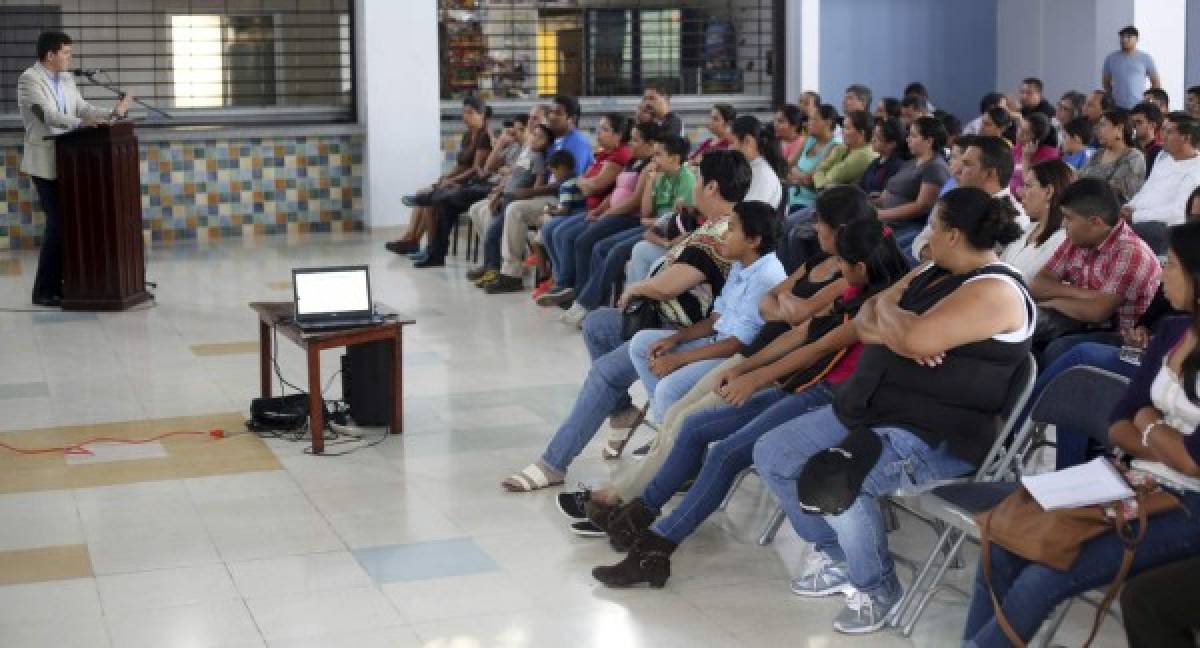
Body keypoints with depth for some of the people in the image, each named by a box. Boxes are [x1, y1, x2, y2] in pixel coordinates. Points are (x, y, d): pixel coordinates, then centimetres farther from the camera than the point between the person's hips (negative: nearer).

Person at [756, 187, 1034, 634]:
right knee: (771, 455, 4)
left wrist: (885, 307, -8)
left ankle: (877, 588, -7)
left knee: (829, 482, -32)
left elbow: (916, 337, -30)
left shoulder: (995, 291, -17)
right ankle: (833, 551, 20)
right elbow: (864, 324, 8)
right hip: (871, 410, 10)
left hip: (937, 438, -10)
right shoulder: (930, 273, 13)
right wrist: (898, 334, -15)